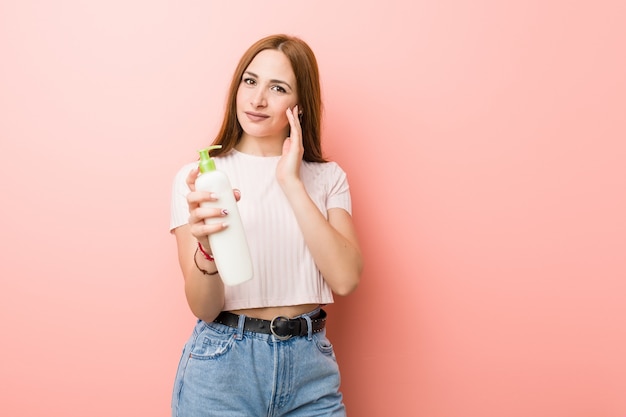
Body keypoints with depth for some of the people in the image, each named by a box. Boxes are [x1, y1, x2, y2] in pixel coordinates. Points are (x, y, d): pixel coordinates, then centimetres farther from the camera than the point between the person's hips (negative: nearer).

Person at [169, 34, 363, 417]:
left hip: (310, 369, 2)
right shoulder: (199, 176, -3)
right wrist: (207, 250, -28)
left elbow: (345, 279, -12)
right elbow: (204, 309, -8)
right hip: (222, 364, -1)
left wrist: (292, 183, -13)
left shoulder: (328, 177, 3)